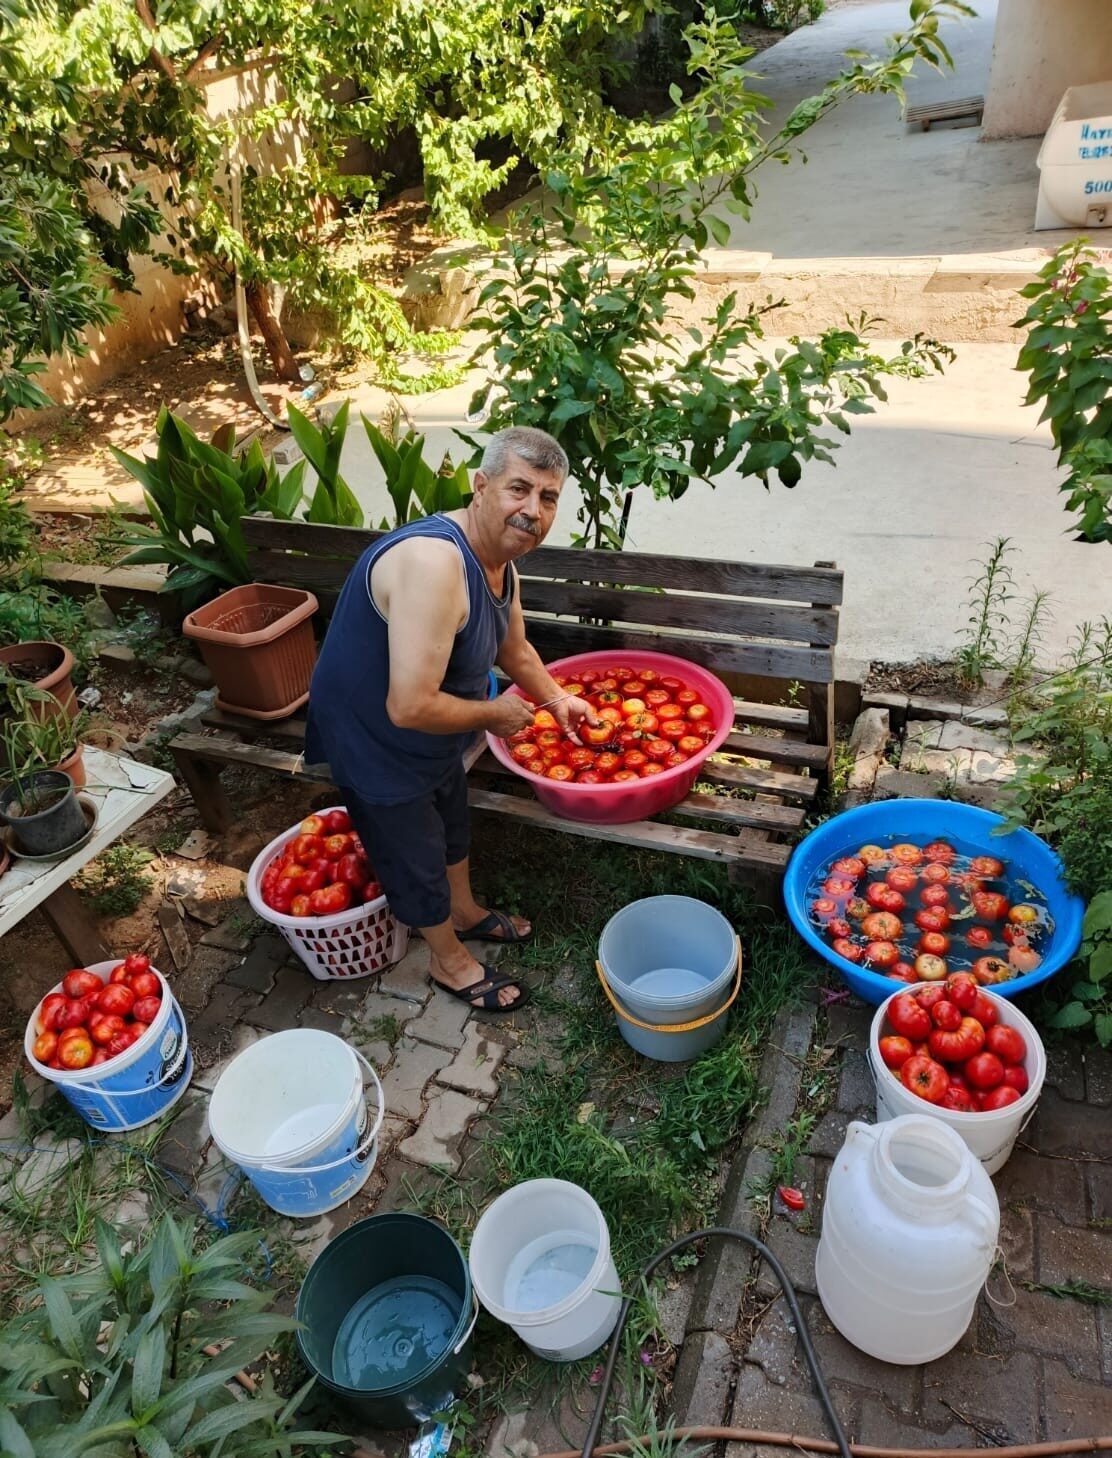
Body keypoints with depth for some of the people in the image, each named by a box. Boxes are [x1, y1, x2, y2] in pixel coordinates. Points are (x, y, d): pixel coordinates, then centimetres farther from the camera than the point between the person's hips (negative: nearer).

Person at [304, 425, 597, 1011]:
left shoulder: (500, 558, -6)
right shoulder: (435, 562, -38)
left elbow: (514, 649, 15)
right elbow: (411, 707, -41)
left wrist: (555, 699, 11)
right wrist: (493, 713, -25)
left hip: (433, 736, 9)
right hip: (375, 742, -9)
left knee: (452, 824, 29)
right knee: (416, 857, 14)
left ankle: (465, 912, 57)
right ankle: (450, 962, 40)